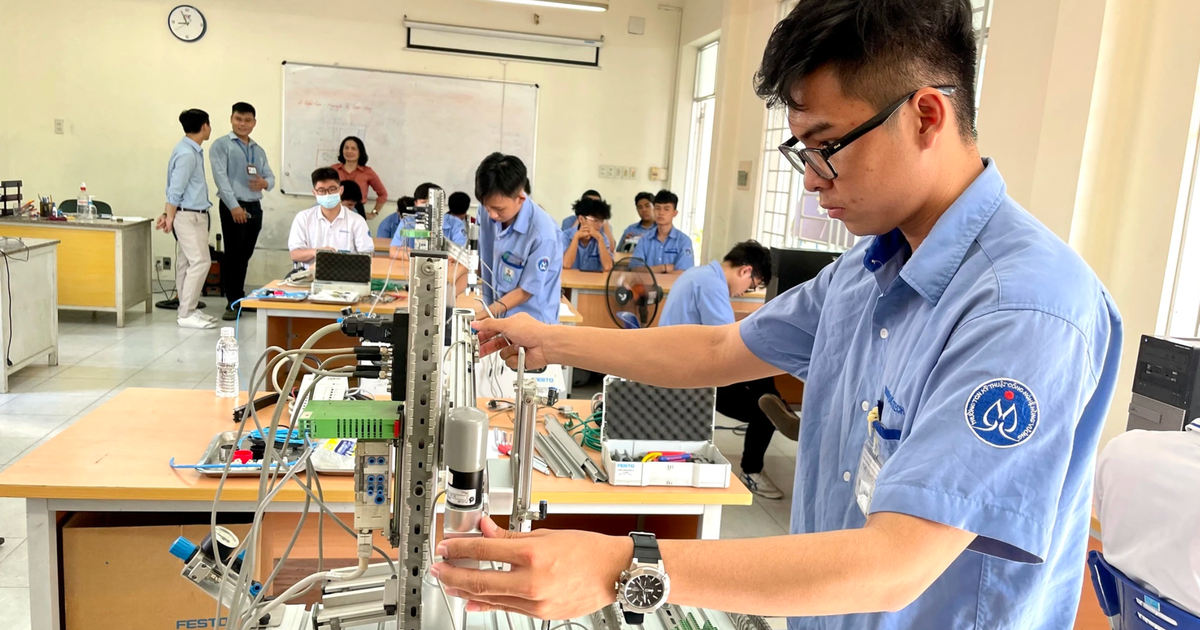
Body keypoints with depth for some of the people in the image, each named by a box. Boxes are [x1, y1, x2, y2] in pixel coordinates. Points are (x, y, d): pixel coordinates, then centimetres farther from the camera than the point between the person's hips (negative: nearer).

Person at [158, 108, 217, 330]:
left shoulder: (193, 151, 12)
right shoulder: (186, 153, -18)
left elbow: (180, 188, 14)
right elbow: (175, 189, -16)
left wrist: (168, 214, 13)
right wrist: (170, 217, -10)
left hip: (195, 215, 10)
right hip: (187, 216, -10)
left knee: (186, 263, 11)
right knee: (200, 261, -11)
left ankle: (188, 309, 16)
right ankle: (186, 314, -8)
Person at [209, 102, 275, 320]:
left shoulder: (259, 150, 19)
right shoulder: (221, 145, 0)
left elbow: (271, 177, 13)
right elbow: (221, 177, -11)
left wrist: (265, 183, -13)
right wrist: (234, 206, -20)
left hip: (255, 207, 5)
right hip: (233, 207, -5)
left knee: (245, 255, 11)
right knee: (234, 254, -6)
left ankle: (240, 297, 23)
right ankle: (233, 302, 1)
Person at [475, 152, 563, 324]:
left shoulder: (542, 233, -25)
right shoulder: (489, 211, -8)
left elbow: (526, 291, -15)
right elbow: (477, 258, 6)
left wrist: (485, 313, -18)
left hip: (531, 324, -5)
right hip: (498, 319, 5)